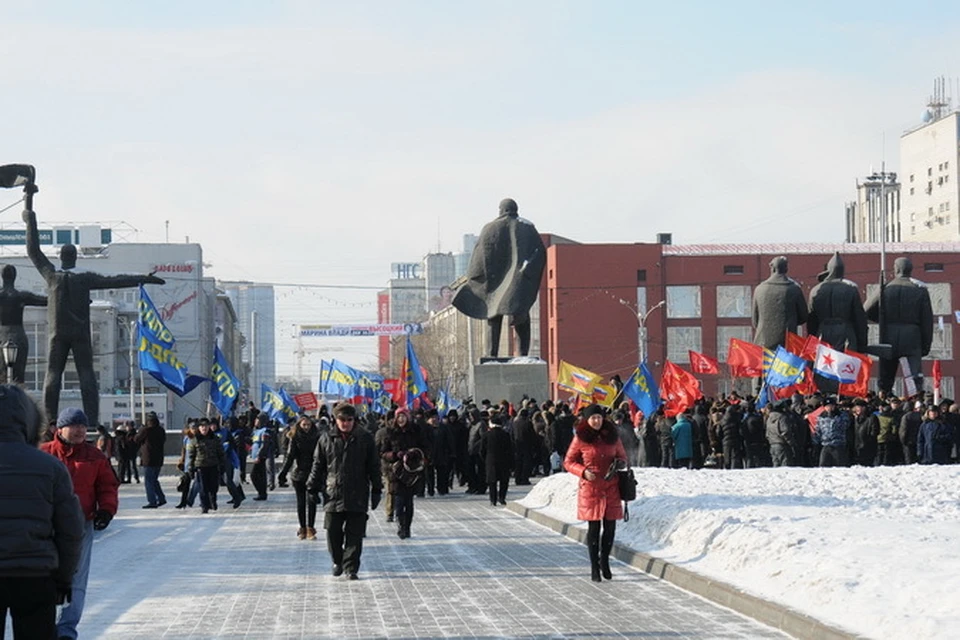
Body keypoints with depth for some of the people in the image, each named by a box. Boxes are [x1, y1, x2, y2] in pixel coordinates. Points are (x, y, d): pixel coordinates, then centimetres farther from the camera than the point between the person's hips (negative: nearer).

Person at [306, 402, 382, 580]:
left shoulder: (365, 439, 5)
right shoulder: (326, 440, 6)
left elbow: (374, 466, 8)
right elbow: (318, 466, 11)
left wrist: (376, 490, 5)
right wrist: (313, 488, 7)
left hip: (357, 496, -1)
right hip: (333, 494, 1)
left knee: (355, 534, -2)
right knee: (333, 532, 2)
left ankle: (351, 567, 4)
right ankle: (337, 561, 23)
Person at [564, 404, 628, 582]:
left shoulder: (612, 436, 6)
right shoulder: (580, 439, -2)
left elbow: (622, 456, 19)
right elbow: (568, 462, 3)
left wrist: (619, 463, -5)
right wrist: (583, 471, -14)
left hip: (611, 488, 3)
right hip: (590, 488, -3)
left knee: (610, 527, 3)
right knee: (593, 527, -1)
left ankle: (605, 561, 22)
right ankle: (594, 567, 7)